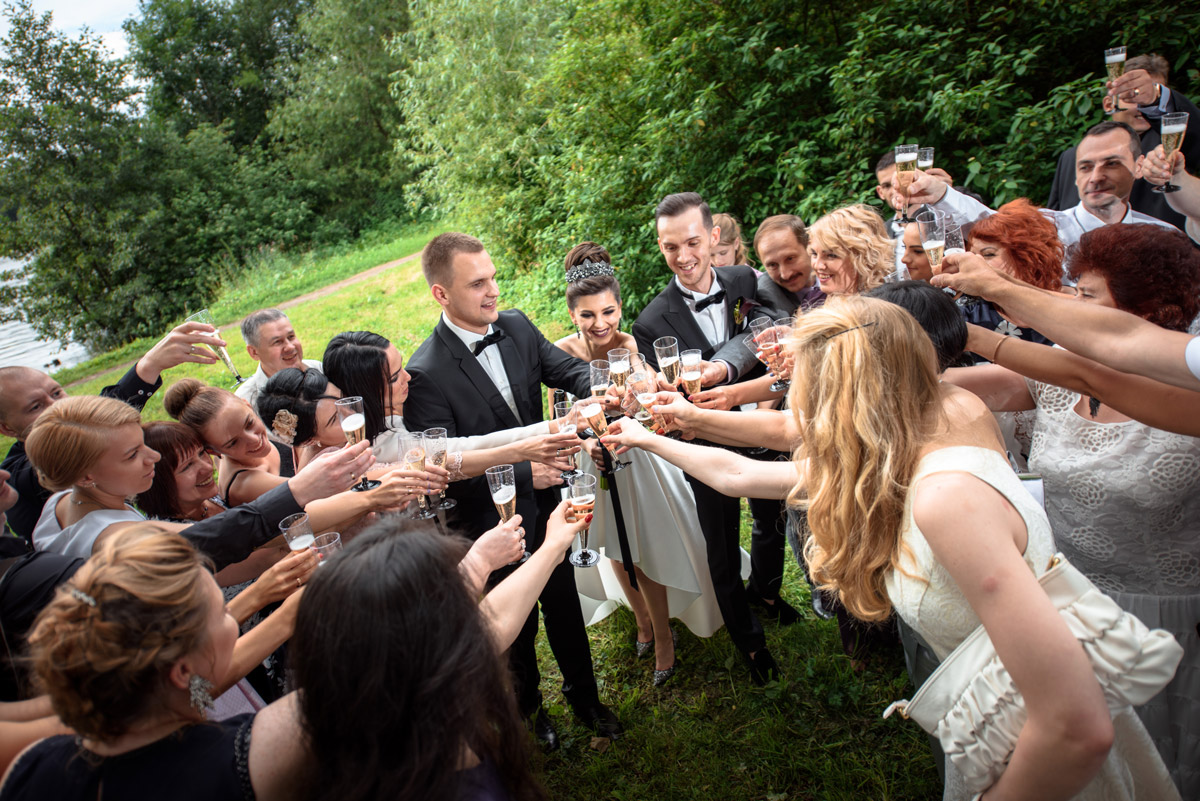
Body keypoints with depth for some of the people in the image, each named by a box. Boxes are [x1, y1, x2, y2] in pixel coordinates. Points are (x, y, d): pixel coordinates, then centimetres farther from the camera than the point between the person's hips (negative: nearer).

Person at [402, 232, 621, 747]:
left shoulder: (515, 327, -7)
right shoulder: (426, 374, -25)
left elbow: (569, 370, -9)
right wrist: (523, 471, -34)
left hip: (545, 506, 5)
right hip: (490, 524, -4)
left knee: (565, 607, 23)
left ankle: (583, 694, 49)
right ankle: (528, 709, 50)